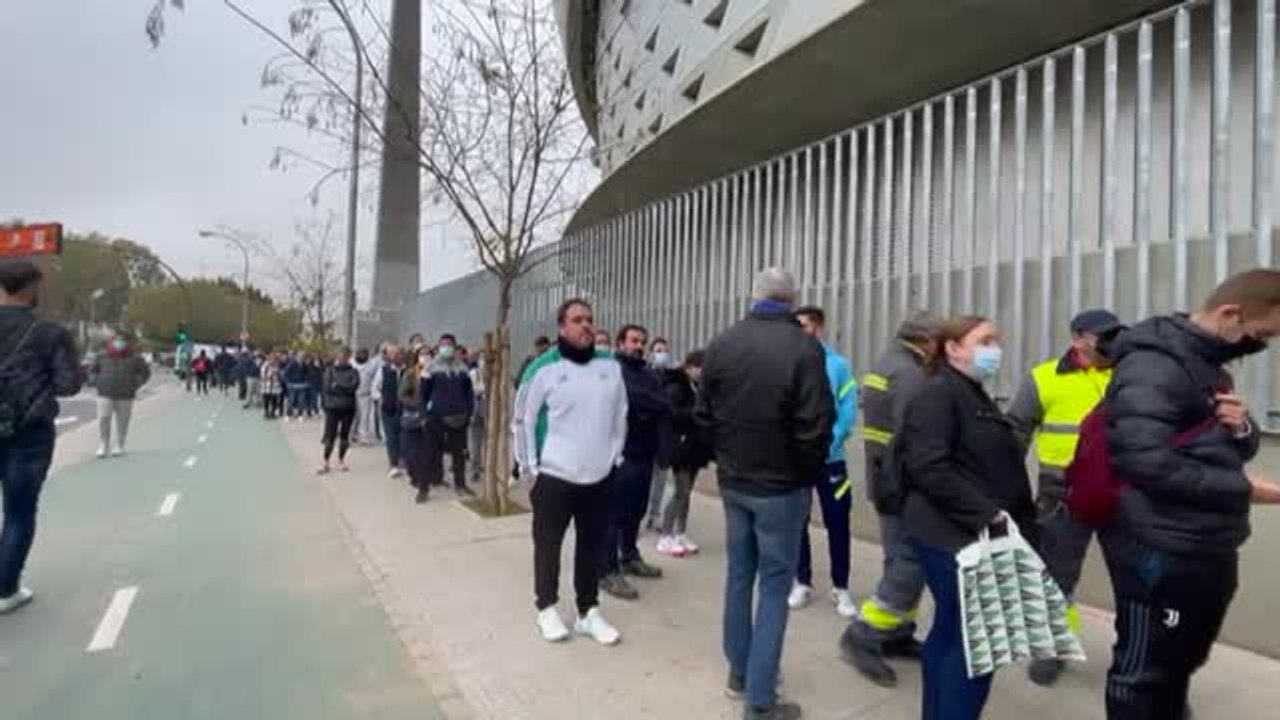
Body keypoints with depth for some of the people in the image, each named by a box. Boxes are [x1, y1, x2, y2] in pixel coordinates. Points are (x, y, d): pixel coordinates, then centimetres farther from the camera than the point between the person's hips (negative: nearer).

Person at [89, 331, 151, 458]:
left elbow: (145, 372, 11)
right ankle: (103, 447, 4)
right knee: (103, 420, -7)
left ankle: (118, 447, 15)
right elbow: (92, 370, 17)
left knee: (122, 423, 3)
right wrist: (97, 383, 3)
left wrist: (134, 385, 1)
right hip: (105, 395, 0)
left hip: (125, 396, 0)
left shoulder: (134, 358, 2)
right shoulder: (101, 356, 4)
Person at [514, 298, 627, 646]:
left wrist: (614, 457, 11)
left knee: (593, 545, 12)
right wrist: (529, 468, -3)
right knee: (548, 544, 9)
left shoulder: (611, 366, 3)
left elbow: (619, 415, 13)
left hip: (600, 476, 4)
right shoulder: (543, 367, -9)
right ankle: (547, 608, 27)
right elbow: (523, 421, -4)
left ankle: (588, 611, 26)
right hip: (553, 475, -3)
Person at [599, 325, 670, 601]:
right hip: (620, 451, -7)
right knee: (615, 511, -2)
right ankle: (608, 571, 5)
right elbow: (630, 397, -22)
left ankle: (629, 557, 32)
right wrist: (652, 405, -9)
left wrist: (644, 410, -14)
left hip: (644, 451, 7)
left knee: (637, 509, 17)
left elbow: (666, 408, 1)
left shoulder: (650, 375, 14)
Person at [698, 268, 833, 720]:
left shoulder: (721, 344, -2)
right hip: (782, 486, -5)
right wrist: (809, 473, 1)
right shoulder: (804, 348, -17)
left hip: (733, 481, 5)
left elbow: (704, 414, 4)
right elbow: (815, 426, -17)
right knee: (775, 585, 5)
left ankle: (739, 673, 32)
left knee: (739, 575, 18)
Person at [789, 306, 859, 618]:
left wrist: (826, 444, -16)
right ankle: (802, 582, 27)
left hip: (830, 459, -1)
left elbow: (848, 413, -6)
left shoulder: (838, 365, -3)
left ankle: (840, 587, 22)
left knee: (837, 523, 6)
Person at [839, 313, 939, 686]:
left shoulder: (883, 365, 14)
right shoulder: (909, 374, -18)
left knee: (903, 561, 17)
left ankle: (897, 635, 26)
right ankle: (862, 638, 0)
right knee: (910, 564, -5)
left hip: (885, 479, 10)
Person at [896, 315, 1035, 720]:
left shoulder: (974, 396, 17)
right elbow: (928, 467, -24)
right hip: (953, 536, -10)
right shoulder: (938, 394, -13)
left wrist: (1021, 521, 14)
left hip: (974, 535, 10)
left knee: (951, 634, 17)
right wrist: (985, 513, -23)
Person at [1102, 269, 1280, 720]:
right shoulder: (1154, 365, -19)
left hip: (1208, 547, 10)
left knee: (1181, 662, 23)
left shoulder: (1209, 365, 12)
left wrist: (1243, 428, -4)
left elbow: (1238, 449, 19)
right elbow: (1147, 463, -30)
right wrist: (1242, 489, -18)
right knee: (1143, 671, 5)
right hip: (1160, 549, -10)